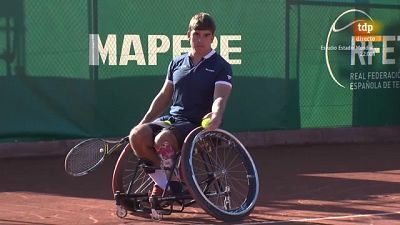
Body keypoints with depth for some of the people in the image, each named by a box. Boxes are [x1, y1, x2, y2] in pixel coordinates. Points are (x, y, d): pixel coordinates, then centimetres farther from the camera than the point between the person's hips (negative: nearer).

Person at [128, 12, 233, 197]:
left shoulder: (221, 67, -2)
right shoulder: (176, 63, 16)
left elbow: (220, 97, -18)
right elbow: (164, 96, 21)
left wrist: (216, 116, -41)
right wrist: (144, 122, 10)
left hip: (199, 124, -6)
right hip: (171, 118, 6)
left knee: (163, 139, -34)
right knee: (137, 135, -22)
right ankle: (161, 182, -7)